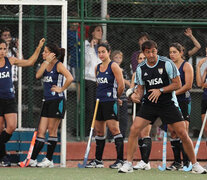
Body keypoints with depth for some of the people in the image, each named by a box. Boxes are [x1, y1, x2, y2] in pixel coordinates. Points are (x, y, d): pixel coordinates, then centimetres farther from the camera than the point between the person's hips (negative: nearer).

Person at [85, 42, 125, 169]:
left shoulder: (113, 66, -8)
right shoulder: (98, 68, 14)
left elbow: (121, 85, -11)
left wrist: (117, 97, 2)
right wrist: (100, 95, 15)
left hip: (110, 102, -8)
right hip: (99, 102, 8)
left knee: (114, 129, -12)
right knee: (99, 131, 10)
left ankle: (120, 160, -12)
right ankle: (98, 161, 17)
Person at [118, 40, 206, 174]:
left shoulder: (167, 63, -10)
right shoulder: (141, 68, 1)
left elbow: (178, 84, -8)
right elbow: (141, 89, 10)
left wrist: (160, 90, -18)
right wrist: (136, 95, -12)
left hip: (168, 103, -2)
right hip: (149, 103, 2)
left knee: (183, 134, -6)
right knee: (134, 129, -14)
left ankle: (195, 164, 9)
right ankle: (128, 164, -5)